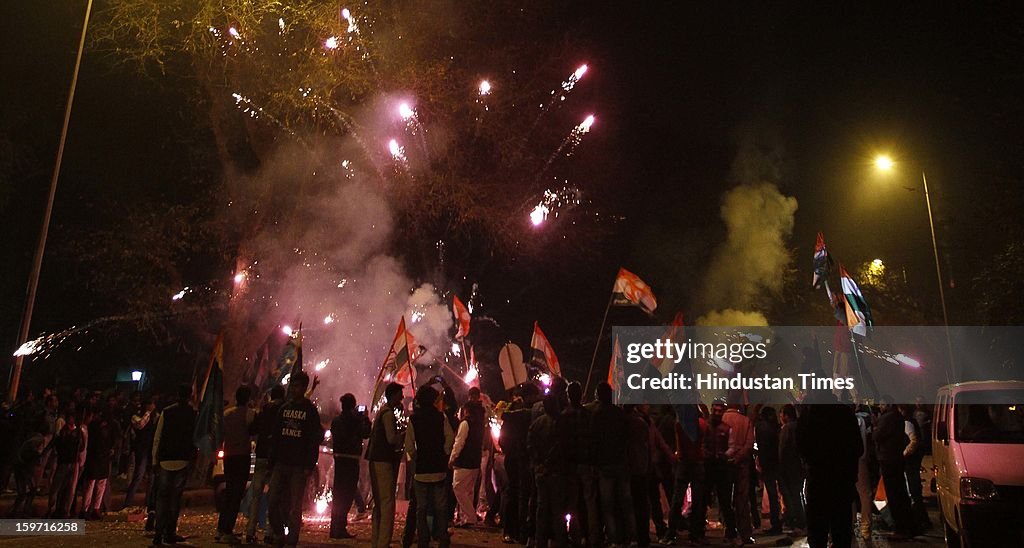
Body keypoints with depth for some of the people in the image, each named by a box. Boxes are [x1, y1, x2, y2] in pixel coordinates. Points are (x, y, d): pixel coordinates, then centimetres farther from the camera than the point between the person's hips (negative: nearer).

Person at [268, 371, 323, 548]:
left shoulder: (310, 411, -1)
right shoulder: (284, 408, 12)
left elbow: (314, 441, -5)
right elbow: (276, 436, 12)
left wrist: (309, 466, -12)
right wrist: (273, 461, 5)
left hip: (298, 466, -4)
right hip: (281, 464, 4)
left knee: (295, 506, 0)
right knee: (274, 502, 0)